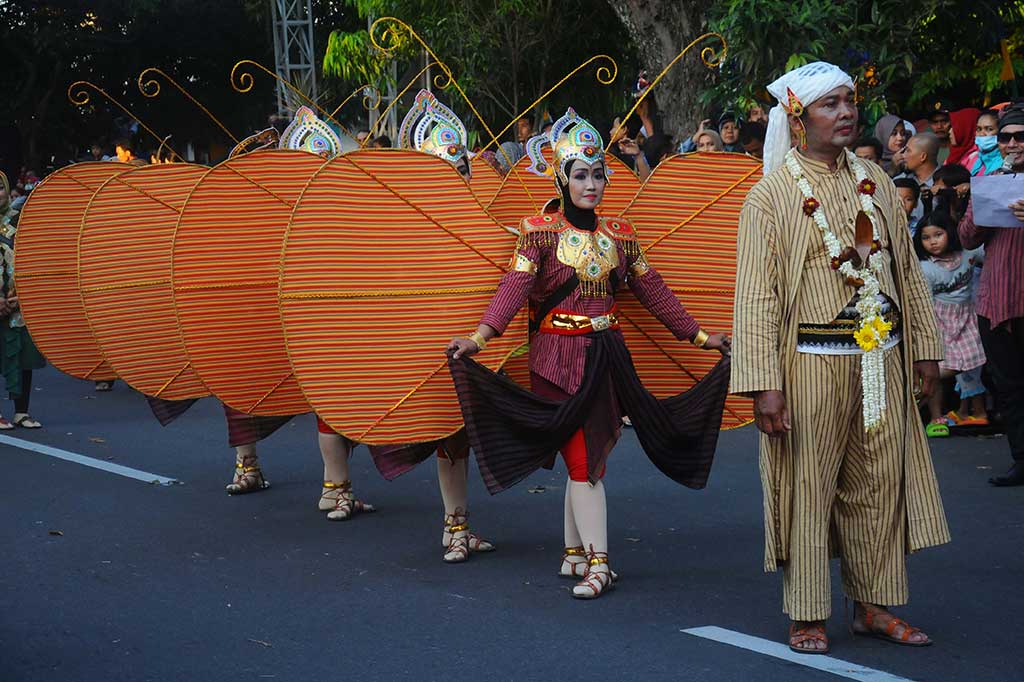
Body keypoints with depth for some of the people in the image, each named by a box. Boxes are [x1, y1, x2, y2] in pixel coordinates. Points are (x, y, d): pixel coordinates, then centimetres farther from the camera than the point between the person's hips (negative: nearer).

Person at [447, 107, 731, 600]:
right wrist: (481, 335, -28)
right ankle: (597, 563, -6)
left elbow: (651, 290, 13)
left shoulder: (618, 234, 8)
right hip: (559, 356, -4)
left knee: (588, 456, 7)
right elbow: (515, 286, -14)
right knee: (582, 458, -6)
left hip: (606, 353, 4)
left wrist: (698, 336, 12)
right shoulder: (541, 230, -3)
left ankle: (574, 551, 19)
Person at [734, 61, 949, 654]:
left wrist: (925, 346, 13)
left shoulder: (876, 182, 10)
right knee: (809, 486, 1)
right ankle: (808, 615, 11)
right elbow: (756, 294, -9)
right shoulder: (773, 195, -5)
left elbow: (907, 271, 15)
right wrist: (765, 383, -15)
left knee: (880, 482, 9)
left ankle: (874, 604, 21)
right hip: (814, 362, -5)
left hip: (882, 359, 5)